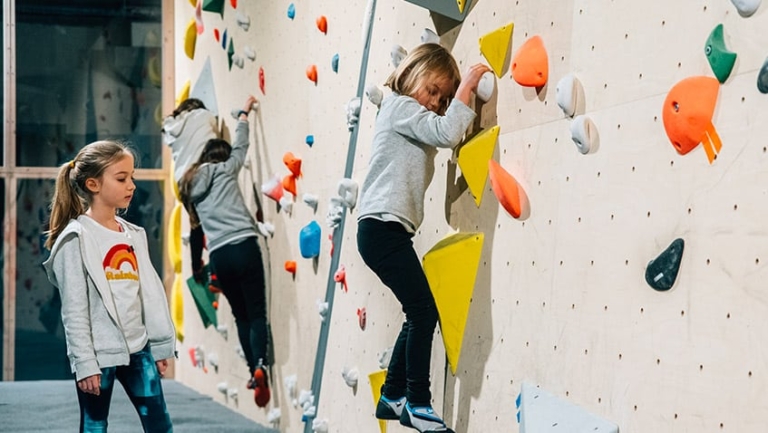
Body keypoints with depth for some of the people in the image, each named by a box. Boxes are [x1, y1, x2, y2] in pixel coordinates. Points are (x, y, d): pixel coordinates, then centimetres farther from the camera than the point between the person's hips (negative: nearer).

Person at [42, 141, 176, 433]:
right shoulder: (77, 238, -9)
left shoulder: (133, 234, 10)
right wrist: (84, 362, -15)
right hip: (99, 352, -6)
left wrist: (160, 345, 10)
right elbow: (73, 309, -12)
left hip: (138, 348, 6)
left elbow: (151, 291, 12)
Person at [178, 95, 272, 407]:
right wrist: (244, 113, 34)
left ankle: (254, 370, 8)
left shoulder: (191, 185, 19)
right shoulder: (225, 170, 9)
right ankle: (260, 364, -27)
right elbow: (241, 146, 21)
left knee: (241, 315, 16)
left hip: (218, 255, 4)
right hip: (244, 247, -3)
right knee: (257, 312, -5)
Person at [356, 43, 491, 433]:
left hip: (386, 230, 11)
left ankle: (393, 396, 20)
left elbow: (445, 135, 16)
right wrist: (466, 88, -13)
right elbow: (447, 133, -21)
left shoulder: (409, 116, 24)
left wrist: (459, 96, 8)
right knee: (425, 313, -11)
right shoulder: (400, 106, -9)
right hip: (384, 228, -11)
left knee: (418, 314, 13)